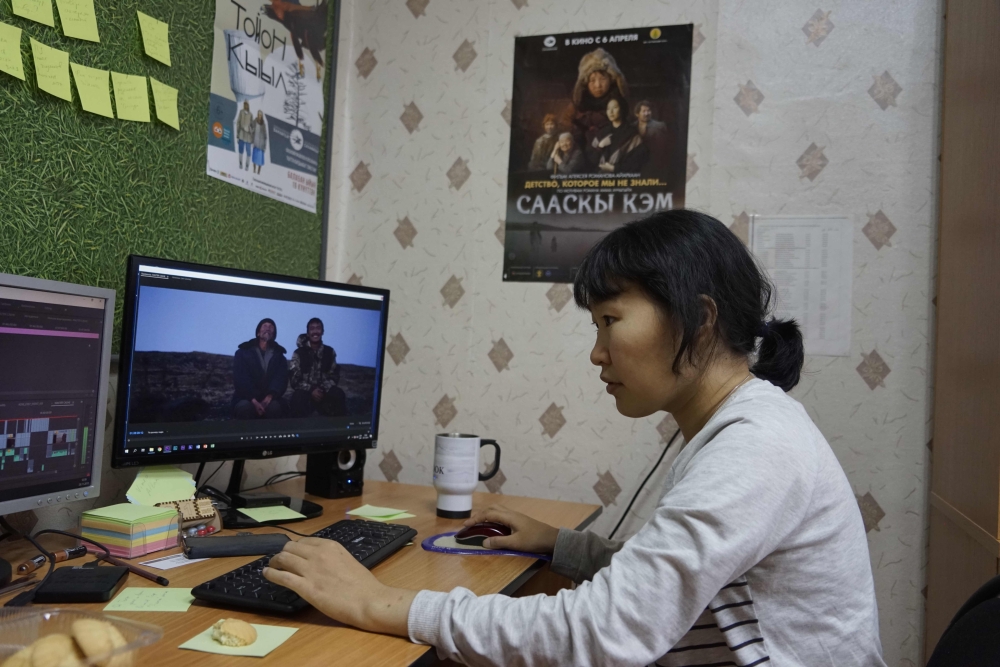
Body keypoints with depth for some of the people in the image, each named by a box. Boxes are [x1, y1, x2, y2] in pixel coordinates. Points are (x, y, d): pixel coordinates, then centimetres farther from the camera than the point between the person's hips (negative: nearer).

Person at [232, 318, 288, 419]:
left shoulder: (279, 355, 13)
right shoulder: (243, 352, 8)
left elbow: (281, 379, -2)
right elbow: (240, 379, -5)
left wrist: (270, 396, -23)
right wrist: (253, 400, -21)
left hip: (269, 399, 1)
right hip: (247, 399, -1)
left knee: (274, 406, -35)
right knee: (245, 406, -37)